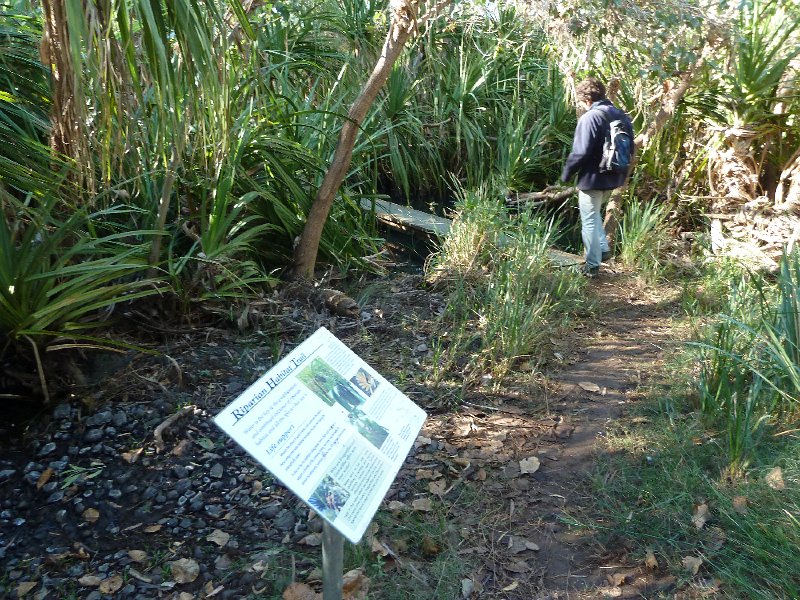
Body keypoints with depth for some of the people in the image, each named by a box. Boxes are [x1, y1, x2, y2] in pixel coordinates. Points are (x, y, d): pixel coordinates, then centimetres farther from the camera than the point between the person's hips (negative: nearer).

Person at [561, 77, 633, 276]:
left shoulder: (590, 117, -19)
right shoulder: (621, 115, 8)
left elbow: (580, 152, -23)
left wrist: (566, 173, -9)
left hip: (593, 178, -8)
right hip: (614, 177, 8)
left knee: (589, 221, 4)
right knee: (594, 215, 27)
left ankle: (592, 265, 11)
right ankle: (603, 249, 23)